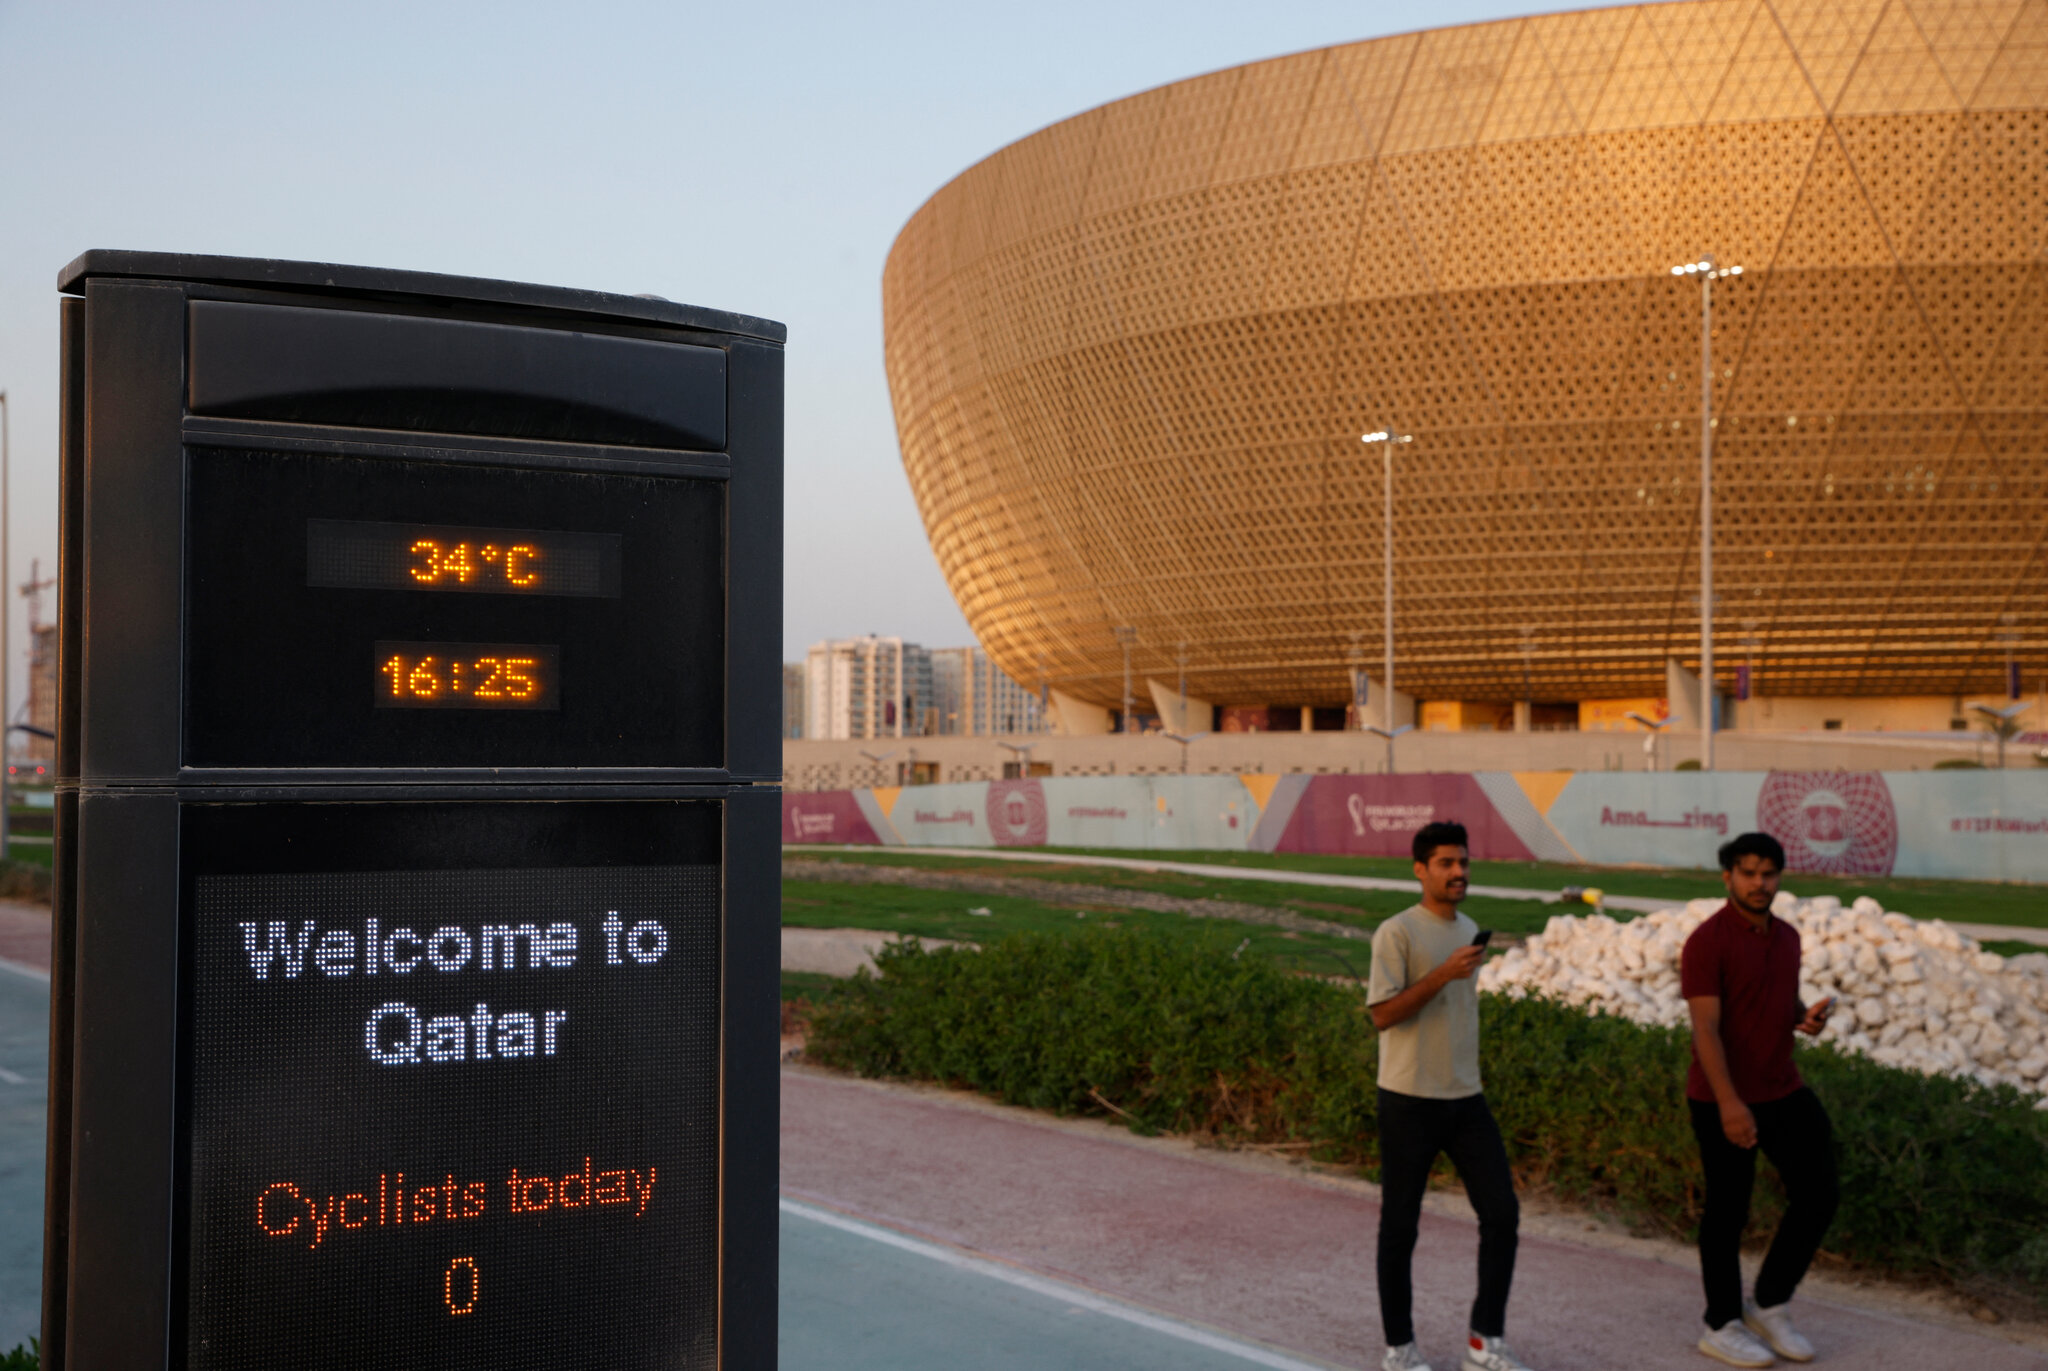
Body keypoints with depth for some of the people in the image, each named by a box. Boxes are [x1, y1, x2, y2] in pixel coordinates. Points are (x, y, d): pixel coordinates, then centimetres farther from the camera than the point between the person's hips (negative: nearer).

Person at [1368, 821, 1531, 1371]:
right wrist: (1443, 974, -25)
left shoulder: (1468, 930, 12)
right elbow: (1382, 1015, -18)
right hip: (1409, 1101, -7)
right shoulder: (1396, 933, -12)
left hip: (1466, 1099, 7)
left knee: (1502, 1212, 2)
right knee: (1400, 1226, 3)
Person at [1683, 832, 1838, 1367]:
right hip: (1724, 1101, -7)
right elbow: (1705, 1028, -22)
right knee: (1728, 1210, 4)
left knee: (1817, 1196, 6)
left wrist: (1807, 1017, -2)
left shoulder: (1787, 937, 8)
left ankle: (1769, 1306, 23)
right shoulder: (1707, 942, -15)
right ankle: (1722, 1326, 19)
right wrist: (1728, 1102, -30)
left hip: (1783, 1091, 7)